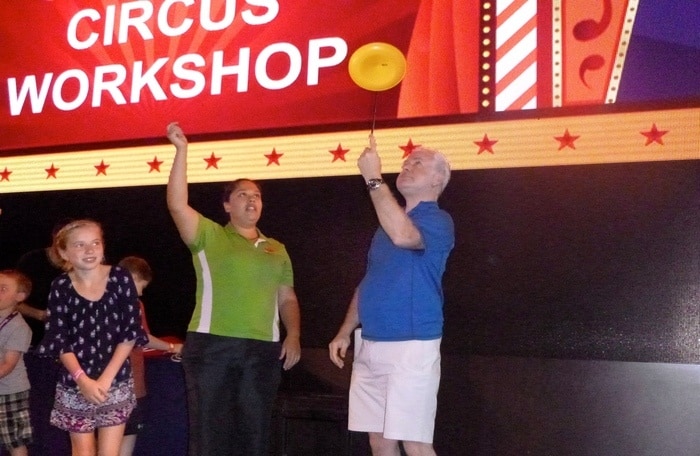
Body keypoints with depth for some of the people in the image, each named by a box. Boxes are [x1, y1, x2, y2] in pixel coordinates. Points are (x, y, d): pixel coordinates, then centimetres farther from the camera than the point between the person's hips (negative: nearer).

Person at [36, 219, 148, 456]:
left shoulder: (120, 278, -8)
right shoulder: (60, 287, -7)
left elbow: (130, 332, -7)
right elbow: (58, 340, -6)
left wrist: (106, 377, -13)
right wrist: (82, 378, -17)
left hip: (116, 381, 0)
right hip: (75, 383, 1)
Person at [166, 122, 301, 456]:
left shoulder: (276, 249, 18)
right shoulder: (209, 236, 6)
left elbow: (287, 298, 18)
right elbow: (177, 205, -8)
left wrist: (293, 335, 2)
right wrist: (181, 150, -13)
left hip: (263, 350, 3)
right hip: (211, 345, -3)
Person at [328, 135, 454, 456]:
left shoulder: (438, 221, -7)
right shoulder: (388, 222, 19)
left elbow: (403, 235, -31)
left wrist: (374, 179, -24)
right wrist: (345, 332, 15)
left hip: (410, 347, -8)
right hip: (369, 348, 8)